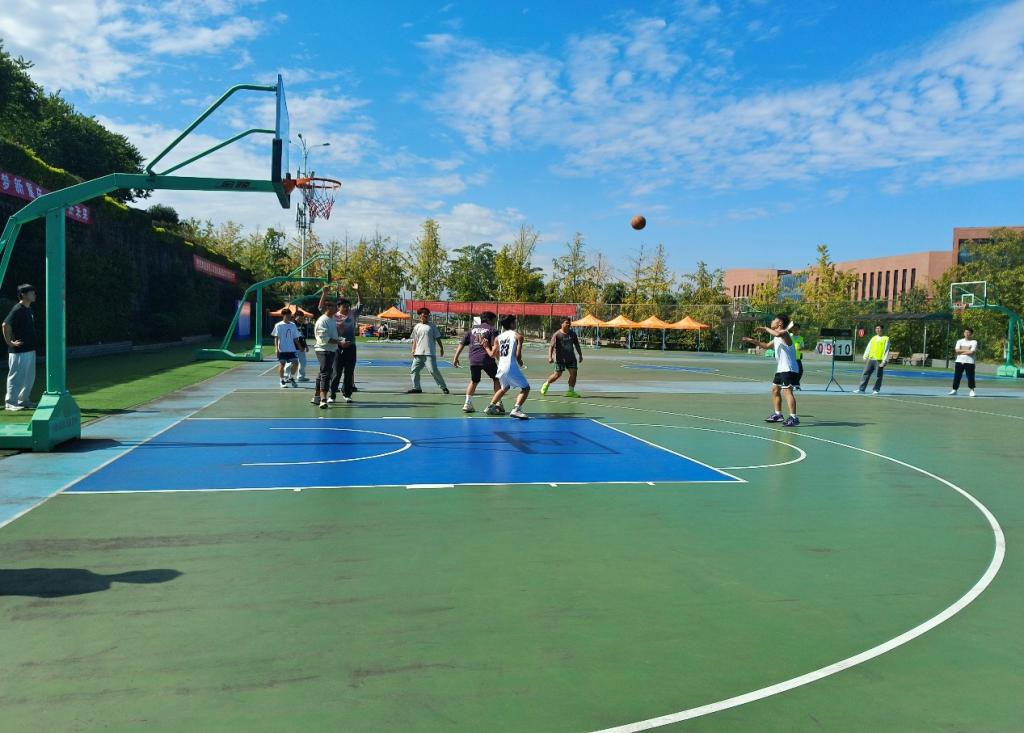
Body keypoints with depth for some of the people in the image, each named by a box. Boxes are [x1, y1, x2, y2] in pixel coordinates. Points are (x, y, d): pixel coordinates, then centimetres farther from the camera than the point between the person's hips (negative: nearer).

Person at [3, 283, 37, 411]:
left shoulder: (29, 309, 12)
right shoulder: (17, 309, -15)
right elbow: (5, 325, -23)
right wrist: (9, 342, -17)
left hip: (30, 349, 9)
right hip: (19, 350, -9)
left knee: (30, 377, 16)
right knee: (16, 376, -2)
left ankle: (23, 400, 27)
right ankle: (10, 402, 6)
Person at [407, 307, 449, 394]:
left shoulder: (432, 326, 4)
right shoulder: (417, 327, 13)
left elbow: (437, 338, 6)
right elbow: (415, 340, 15)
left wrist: (441, 348, 3)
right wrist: (413, 350, 5)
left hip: (430, 354, -5)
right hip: (418, 354, 5)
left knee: (433, 370, -11)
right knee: (414, 370, 4)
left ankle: (444, 387, -2)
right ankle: (416, 388, 17)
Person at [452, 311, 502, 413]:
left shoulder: (472, 329, 18)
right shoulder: (492, 329, 5)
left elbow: (461, 344, 14)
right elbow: (494, 346, -7)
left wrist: (456, 358, 17)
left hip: (473, 360, 4)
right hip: (487, 359, -4)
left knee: (473, 381, 20)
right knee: (496, 379, 13)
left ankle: (467, 404, 14)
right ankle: (499, 404, 9)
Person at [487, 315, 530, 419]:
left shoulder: (498, 338, 12)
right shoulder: (518, 335, -2)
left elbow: (492, 355, 10)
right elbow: (518, 355, -9)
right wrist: (520, 362, 12)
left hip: (501, 367, 6)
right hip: (511, 367, -6)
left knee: (504, 388, 30)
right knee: (525, 388, 3)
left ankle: (490, 407, 28)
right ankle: (516, 410, -15)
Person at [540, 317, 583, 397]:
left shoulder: (573, 333, 5)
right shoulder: (557, 334, -11)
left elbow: (576, 345, 16)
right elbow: (551, 346, -16)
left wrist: (580, 355, 17)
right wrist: (550, 357, -27)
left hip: (571, 358, 4)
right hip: (560, 359, -4)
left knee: (573, 373, -9)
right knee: (557, 375, 0)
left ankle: (571, 391, 0)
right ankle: (546, 384, 27)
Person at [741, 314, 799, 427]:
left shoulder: (784, 333, -12)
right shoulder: (777, 338, 18)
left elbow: (777, 334, -37)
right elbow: (767, 345, 34)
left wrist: (766, 328, -21)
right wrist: (752, 341, 30)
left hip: (788, 369, -11)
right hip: (780, 369, 11)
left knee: (788, 391, -17)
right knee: (775, 389, 18)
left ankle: (793, 418, -22)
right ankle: (777, 414, 29)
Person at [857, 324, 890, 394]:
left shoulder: (886, 339, 2)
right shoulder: (873, 338, 18)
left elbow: (886, 350, -4)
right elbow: (868, 348, 17)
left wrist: (884, 361, -12)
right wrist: (865, 357, 8)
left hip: (879, 360, -5)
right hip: (870, 359, 5)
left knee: (878, 376, 0)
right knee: (865, 374, 1)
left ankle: (876, 390, 7)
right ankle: (861, 389, 2)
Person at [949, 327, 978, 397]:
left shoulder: (974, 342, 1)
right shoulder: (959, 341, 11)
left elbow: (972, 352, -13)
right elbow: (957, 350, -4)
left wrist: (962, 352, -8)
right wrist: (967, 350, -10)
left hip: (969, 362, -3)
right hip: (959, 361, 3)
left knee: (970, 377, -4)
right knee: (957, 376, 4)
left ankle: (972, 390, 3)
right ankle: (954, 390, 11)